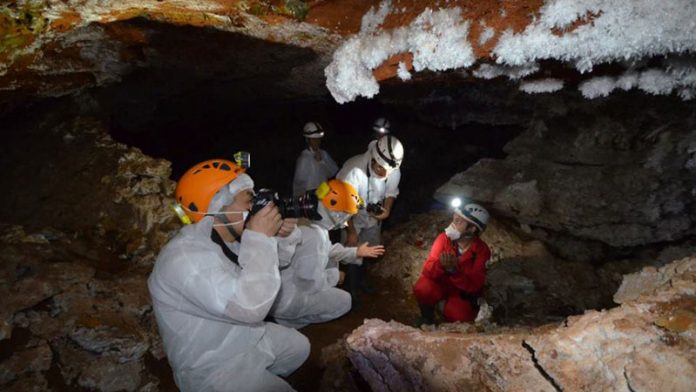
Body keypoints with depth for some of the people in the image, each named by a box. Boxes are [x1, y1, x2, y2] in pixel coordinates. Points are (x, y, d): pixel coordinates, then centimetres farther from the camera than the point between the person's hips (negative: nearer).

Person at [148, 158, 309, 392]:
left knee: (300, 347, 19)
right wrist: (260, 238, -31)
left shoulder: (226, 237, -3)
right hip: (214, 368, -8)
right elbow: (249, 306, -38)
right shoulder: (184, 257, -32)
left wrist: (277, 237, -11)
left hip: (247, 336, 9)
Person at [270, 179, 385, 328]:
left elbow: (327, 249, 17)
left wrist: (356, 251, 22)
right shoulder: (315, 236, -31)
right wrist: (333, 277, -7)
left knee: (332, 263, 18)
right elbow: (310, 284, -26)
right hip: (282, 300, -9)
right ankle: (287, 320, 3)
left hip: (283, 283, 9)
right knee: (344, 301, 2)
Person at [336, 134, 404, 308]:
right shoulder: (353, 170, -40)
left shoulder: (393, 171, -25)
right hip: (351, 217, -5)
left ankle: (361, 280, 48)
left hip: (373, 216, 5)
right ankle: (353, 290, 26)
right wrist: (351, 231, -19)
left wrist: (386, 210, -21)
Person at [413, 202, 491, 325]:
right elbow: (427, 271, -22)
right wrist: (441, 265, -45)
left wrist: (454, 271, -41)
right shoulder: (444, 238, -17)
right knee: (422, 288, -29)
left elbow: (474, 286, -23)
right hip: (441, 284, 0)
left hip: (464, 292, 0)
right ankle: (427, 318, 0)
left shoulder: (482, 250, -19)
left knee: (456, 315, -26)